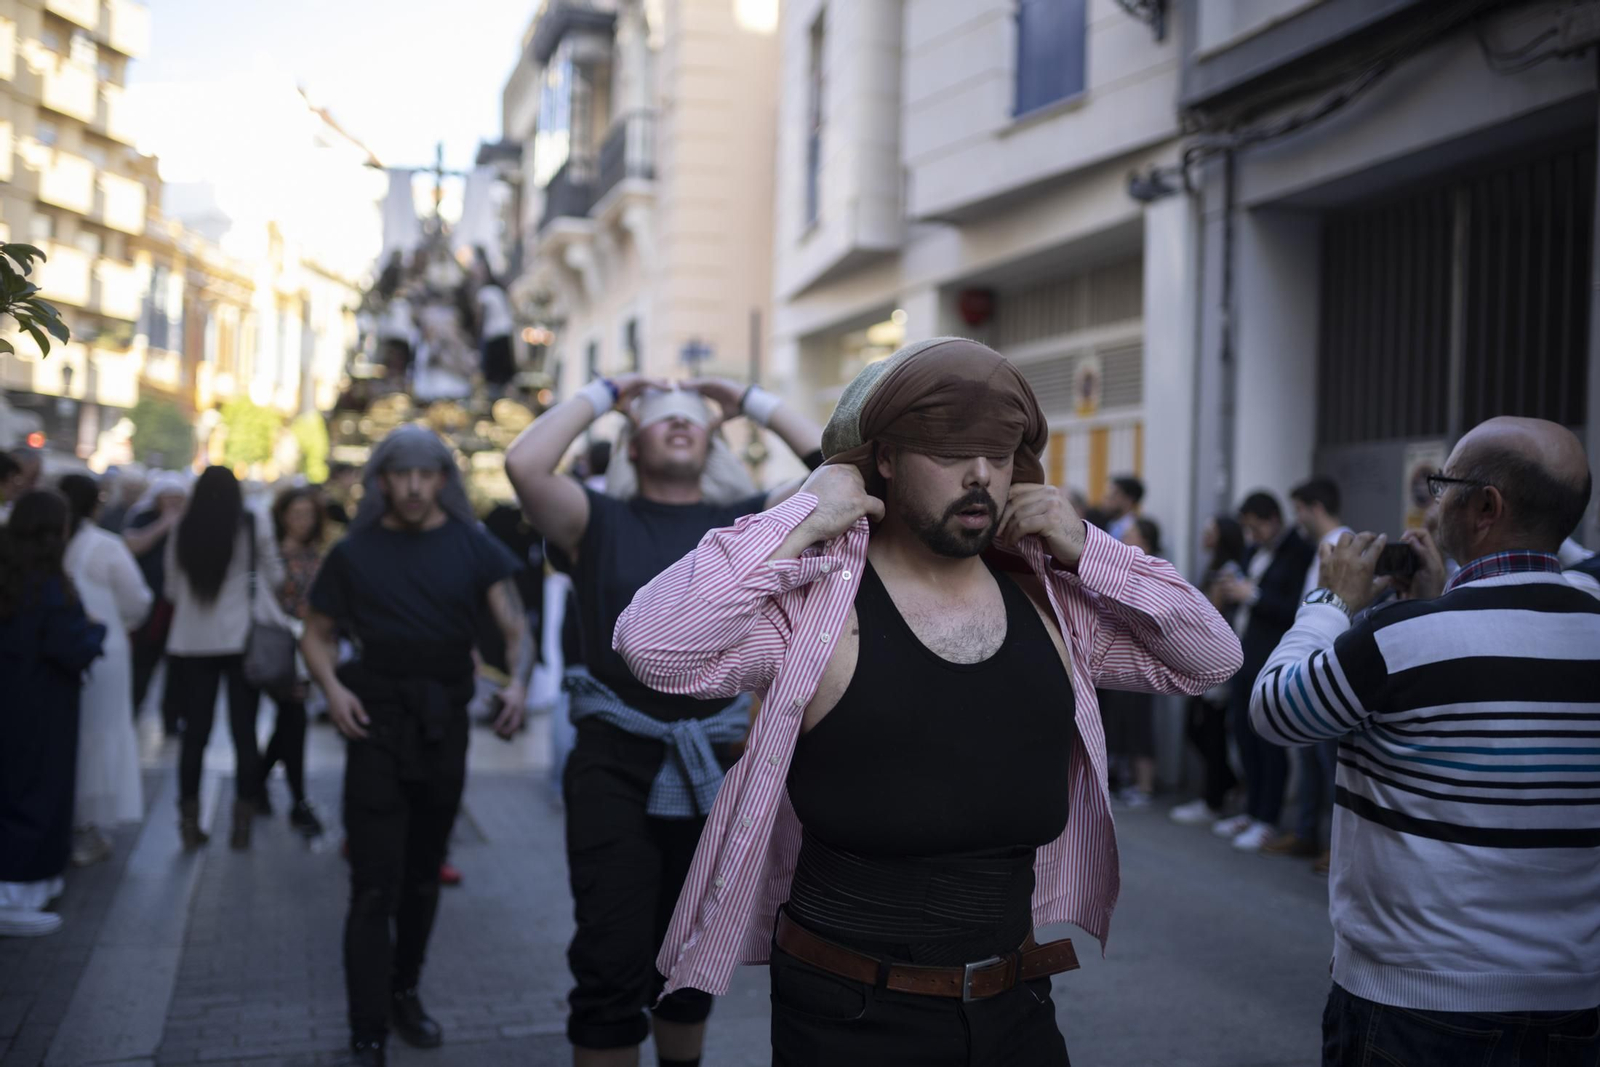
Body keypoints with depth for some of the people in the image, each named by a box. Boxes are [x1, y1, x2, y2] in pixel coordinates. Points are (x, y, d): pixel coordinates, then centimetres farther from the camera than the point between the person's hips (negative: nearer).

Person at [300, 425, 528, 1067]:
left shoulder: (473, 546, 0)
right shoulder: (354, 553, 0)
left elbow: (514, 622, -8)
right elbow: (317, 634, 6)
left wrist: (516, 681, -28)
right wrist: (332, 687, -14)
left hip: (445, 725, 2)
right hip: (376, 724, -2)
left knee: (423, 876, 17)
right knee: (375, 888, -6)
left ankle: (404, 991, 36)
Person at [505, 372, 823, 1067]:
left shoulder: (749, 523, 6)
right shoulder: (600, 521, 1)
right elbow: (524, 465, -16)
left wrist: (754, 403, 6)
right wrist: (601, 396, -3)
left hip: (716, 767, 3)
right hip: (615, 764, -2)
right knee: (611, 965, -1)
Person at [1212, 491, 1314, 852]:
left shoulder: (1300, 554, -12)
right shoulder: (1259, 551, 13)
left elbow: (1297, 611, -19)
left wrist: (1253, 595, -17)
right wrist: (1237, 590, 2)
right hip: (1250, 655, 9)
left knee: (1269, 740, -3)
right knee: (1242, 730, 12)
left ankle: (1266, 821, 7)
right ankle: (1252, 811, 24)